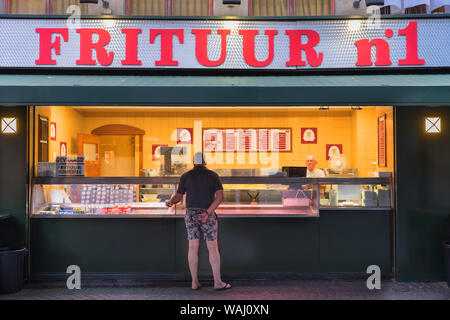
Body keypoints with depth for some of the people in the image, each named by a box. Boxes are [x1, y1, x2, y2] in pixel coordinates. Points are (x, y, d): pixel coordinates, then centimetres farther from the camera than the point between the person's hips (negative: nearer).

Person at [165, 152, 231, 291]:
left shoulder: (185, 176, 4)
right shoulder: (213, 175, 2)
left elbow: (178, 196, 8)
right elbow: (220, 196, -10)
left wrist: (169, 202, 30)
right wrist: (208, 212, -14)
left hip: (191, 214, 2)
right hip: (208, 214, -1)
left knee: (193, 247, 5)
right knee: (213, 248, 3)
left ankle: (195, 282, 10)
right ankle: (218, 282, 6)